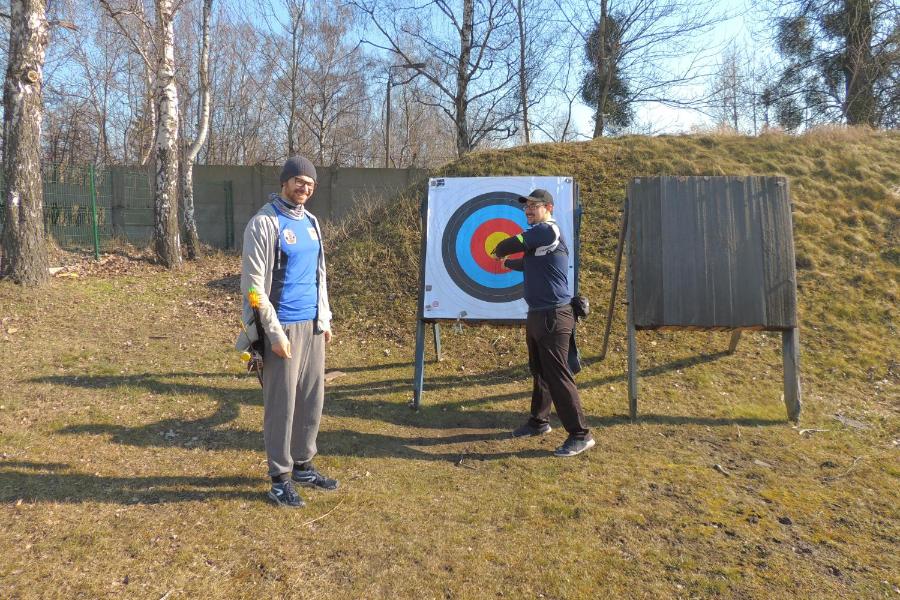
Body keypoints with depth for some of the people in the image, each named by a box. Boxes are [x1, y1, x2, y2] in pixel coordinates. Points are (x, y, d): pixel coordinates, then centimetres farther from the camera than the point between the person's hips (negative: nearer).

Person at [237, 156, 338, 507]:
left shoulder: (311, 222, 12)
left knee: (312, 399, 13)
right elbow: (253, 284, -14)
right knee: (281, 404, 1)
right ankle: (280, 478, 14)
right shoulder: (264, 224, -10)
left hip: (312, 325, 7)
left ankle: (303, 466, 27)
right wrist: (275, 333, -16)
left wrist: (325, 319, 14)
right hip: (284, 327, -7)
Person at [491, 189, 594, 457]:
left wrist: (498, 251, 10)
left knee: (557, 375, -8)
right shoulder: (539, 235, 17)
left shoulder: (547, 230, -13)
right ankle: (539, 421, 33)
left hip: (553, 316, -10)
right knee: (540, 372, 19)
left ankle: (580, 435, -1)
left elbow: (513, 243, -9)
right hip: (537, 315, 10)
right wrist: (508, 262, 36)